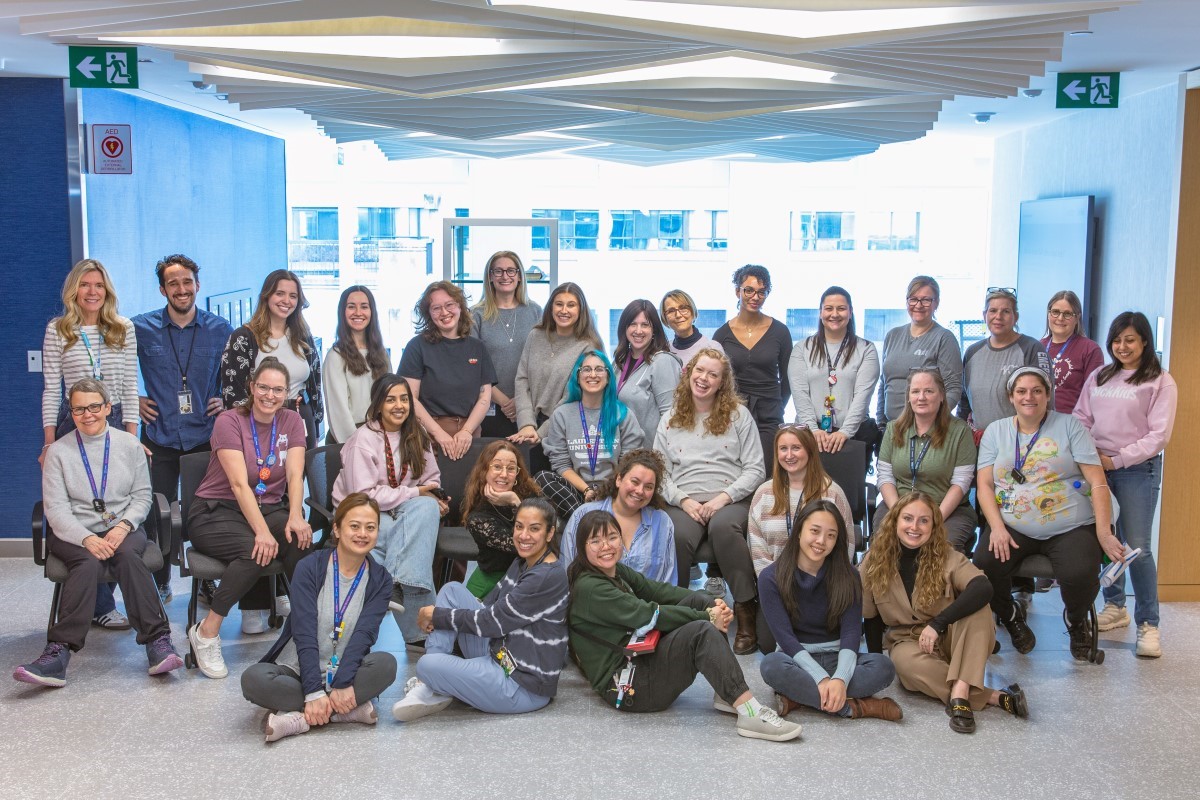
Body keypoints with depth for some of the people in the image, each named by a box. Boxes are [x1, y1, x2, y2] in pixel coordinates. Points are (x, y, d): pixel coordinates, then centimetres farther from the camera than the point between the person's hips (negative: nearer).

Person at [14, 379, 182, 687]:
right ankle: (59, 653, -42)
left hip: (123, 530, 1)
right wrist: (87, 539, -18)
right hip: (75, 533, 0)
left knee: (128, 554, -33)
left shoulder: (129, 444, 10)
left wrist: (123, 526, -12)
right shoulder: (59, 451, 6)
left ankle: (157, 642, -38)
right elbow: (55, 508, -1)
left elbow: (142, 496, 8)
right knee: (88, 562, -34)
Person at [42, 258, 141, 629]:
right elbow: (51, 390, 2)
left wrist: (132, 436, 2)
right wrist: (49, 442, -2)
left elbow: (130, 386, 6)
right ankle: (102, 606, 3)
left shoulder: (124, 329, 6)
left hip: (115, 423, 2)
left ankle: (94, 599, 13)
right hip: (73, 425, -2)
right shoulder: (57, 330, 2)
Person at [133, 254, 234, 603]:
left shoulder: (220, 329, 3)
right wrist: (132, 398, 5)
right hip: (160, 436, 0)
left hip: (206, 436, 0)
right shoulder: (140, 329, 0)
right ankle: (160, 583, 21)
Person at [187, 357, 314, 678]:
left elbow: (295, 475, -6)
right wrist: (262, 531, -33)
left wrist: (295, 517, -26)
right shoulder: (229, 421, -10)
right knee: (254, 551, -34)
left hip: (268, 509, 4)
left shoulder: (291, 421, 5)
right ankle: (206, 633, -21)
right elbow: (239, 484, -20)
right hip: (216, 511, -4)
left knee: (299, 541, -30)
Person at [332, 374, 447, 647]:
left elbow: (431, 483, 12)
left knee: (428, 507, -30)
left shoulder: (416, 437, 9)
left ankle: (400, 583, -30)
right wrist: (413, 493, -18)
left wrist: (433, 499, -13)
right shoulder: (364, 439, -10)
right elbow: (364, 496, -17)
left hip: (400, 512, 5)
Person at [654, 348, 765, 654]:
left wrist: (724, 497, -10)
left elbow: (755, 469, 6)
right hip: (684, 501, 1)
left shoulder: (738, 414, 12)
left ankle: (746, 612, -26)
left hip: (731, 499, -1)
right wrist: (684, 501, -8)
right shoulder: (671, 420, 17)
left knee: (723, 527, -39)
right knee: (677, 537, -35)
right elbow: (660, 472, 11)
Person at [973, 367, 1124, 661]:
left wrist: (1104, 532, -10)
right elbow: (984, 484, 3)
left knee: (1080, 576, -29)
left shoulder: (1070, 426, 4)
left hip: (1070, 527, -1)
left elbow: (1097, 482, -1)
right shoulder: (995, 431, 11)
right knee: (984, 565, -27)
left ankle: (1076, 621, 11)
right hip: (1012, 526, 2)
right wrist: (997, 527, -13)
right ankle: (1009, 616, 9)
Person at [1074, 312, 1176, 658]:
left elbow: (1158, 435, -8)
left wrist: (1116, 460, -13)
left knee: (1137, 547, -7)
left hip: (1137, 470, -4)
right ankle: (1115, 606, 27)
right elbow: (1082, 419, 12)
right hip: (1096, 467, 4)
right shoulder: (1098, 377, 12)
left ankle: (1148, 624, 2)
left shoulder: (1160, 382, -2)